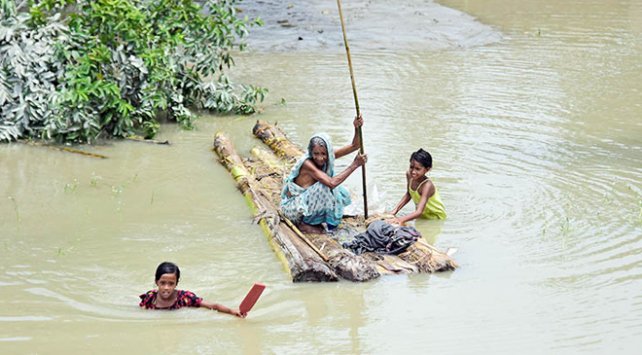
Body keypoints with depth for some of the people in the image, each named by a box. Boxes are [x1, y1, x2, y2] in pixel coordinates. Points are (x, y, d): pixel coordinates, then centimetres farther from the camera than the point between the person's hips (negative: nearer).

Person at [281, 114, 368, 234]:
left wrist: (357, 129, -25)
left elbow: (354, 146, -5)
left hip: (305, 203, 8)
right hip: (291, 207, -8)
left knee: (341, 193, -6)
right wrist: (354, 165, -34)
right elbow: (332, 183, -39)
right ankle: (304, 224, -12)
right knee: (325, 188, -28)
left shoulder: (328, 156, -7)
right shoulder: (307, 163, -29)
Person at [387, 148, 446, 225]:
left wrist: (401, 220, -55)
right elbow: (408, 194, 6)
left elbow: (419, 212, -42)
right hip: (422, 216, 6)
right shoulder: (409, 175, -14)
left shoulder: (427, 185, -35)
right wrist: (395, 210, -4)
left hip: (436, 217, -6)